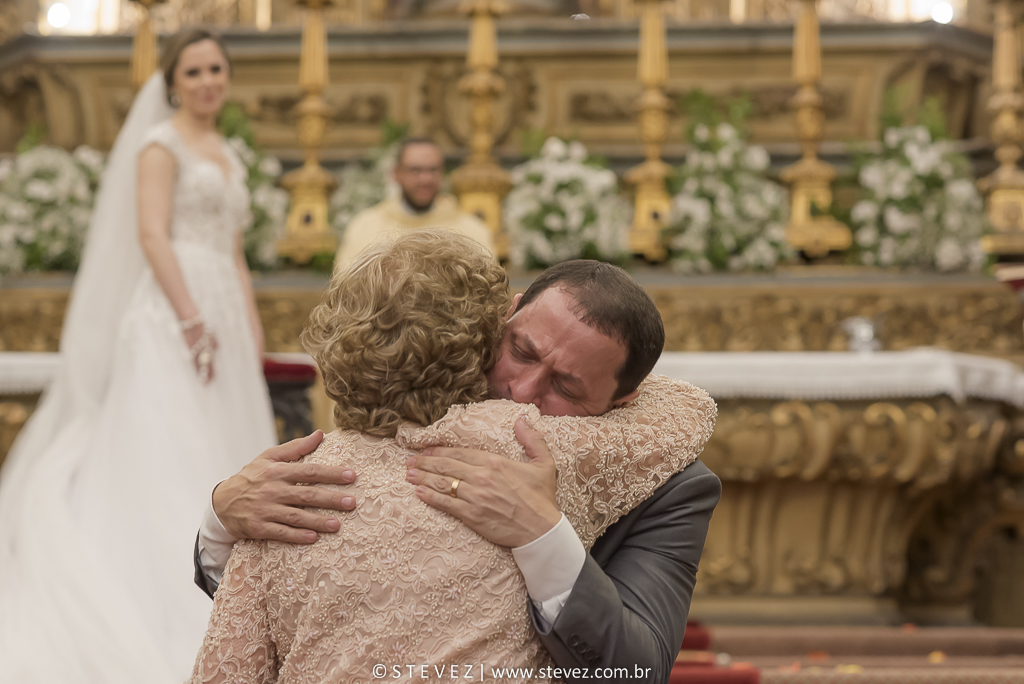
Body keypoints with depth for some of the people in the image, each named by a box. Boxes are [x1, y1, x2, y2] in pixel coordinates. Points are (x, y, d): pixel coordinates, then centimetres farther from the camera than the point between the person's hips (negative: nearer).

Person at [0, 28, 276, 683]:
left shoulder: (228, 156, 21)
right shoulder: (162, 143, -2)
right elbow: (151, 235, -13)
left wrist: (253, 332, 12)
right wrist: (192, 318, -21)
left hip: (223, 315, 8)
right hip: (172, 313, -8)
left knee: (221, 468, 6)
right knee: (171, 462, -10)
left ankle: (217, 616, 11)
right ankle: (172, 619, -10)